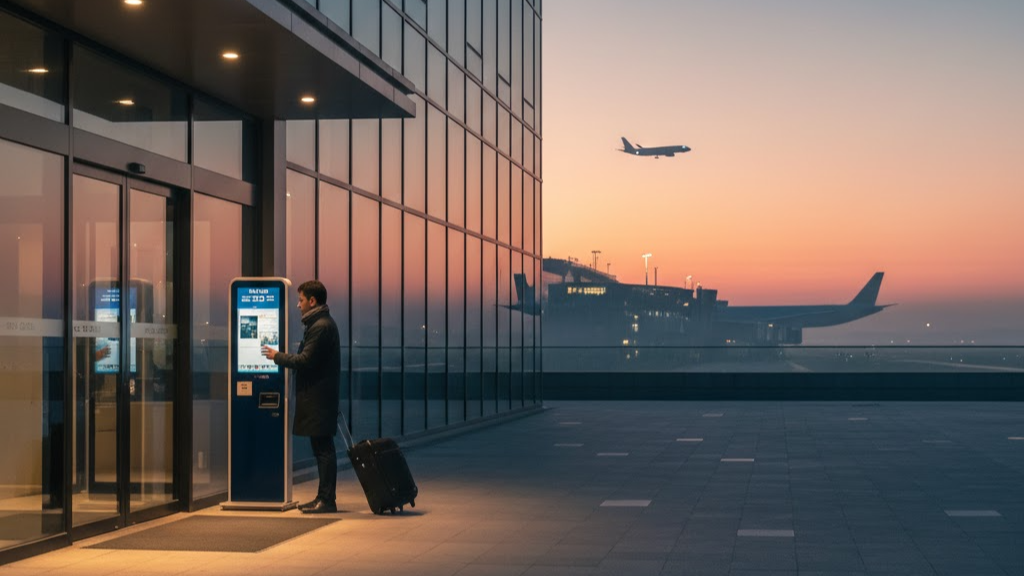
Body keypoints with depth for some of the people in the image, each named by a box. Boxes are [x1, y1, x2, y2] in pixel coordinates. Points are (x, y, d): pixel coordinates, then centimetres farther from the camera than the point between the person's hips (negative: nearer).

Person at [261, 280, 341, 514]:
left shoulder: (321, 327, -15)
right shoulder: (322, 323, 18)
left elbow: (305, 360, -19)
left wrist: (278, 356, -7)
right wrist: (282, 357, 17)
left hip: (318, 396, -11)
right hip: (319, 395, 11)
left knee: (323, 448, -8)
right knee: (322, 448, 12)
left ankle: (327, 499, -6)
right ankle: (324, 497, 17)